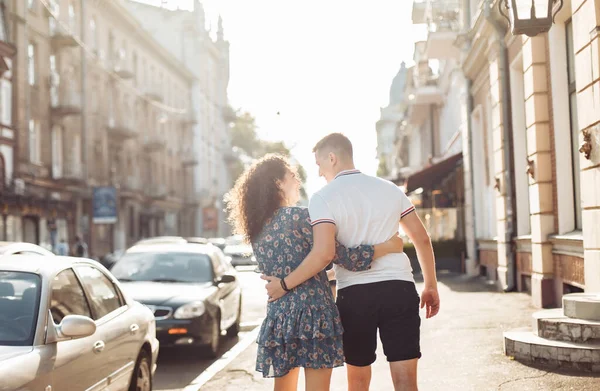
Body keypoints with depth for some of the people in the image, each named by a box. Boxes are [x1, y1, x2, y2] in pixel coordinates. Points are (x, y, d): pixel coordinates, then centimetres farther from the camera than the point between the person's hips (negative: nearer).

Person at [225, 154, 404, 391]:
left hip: (278, 315, 7)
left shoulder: (256, 229, 11)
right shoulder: (298, 216, -8)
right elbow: (339, 255, -12)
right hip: (312, 313, -6)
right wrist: (388, 247, -5)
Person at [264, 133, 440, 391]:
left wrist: (284, 285, -8)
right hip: (399, 288, 2)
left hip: (354, 293, -2)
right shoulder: (390, 189, 10)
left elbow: (323, 253, -17)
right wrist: (431, 286, 19)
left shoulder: (323, 198, -4)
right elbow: (422, 239, 10)